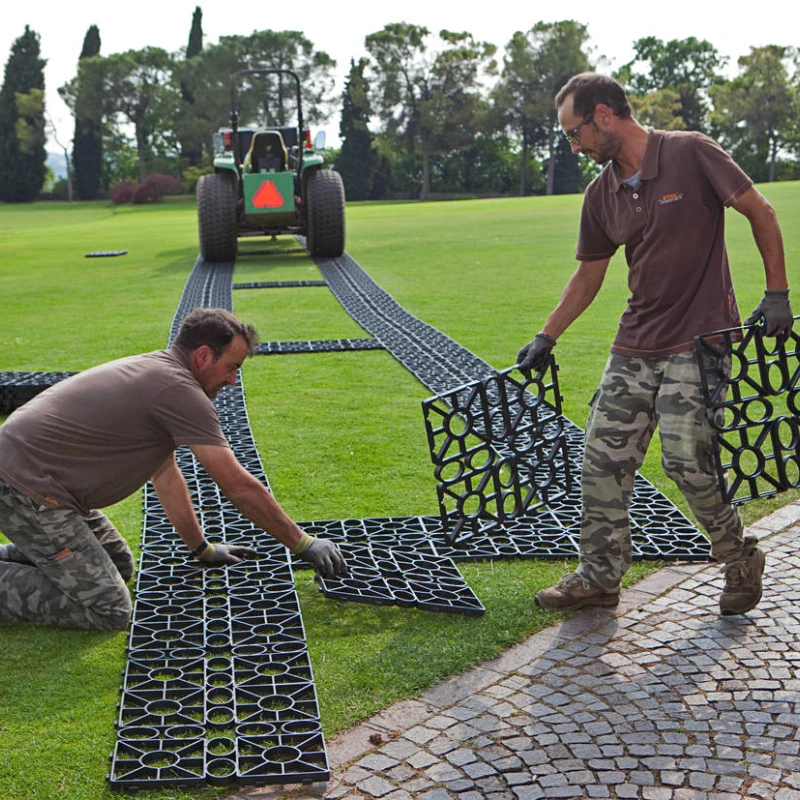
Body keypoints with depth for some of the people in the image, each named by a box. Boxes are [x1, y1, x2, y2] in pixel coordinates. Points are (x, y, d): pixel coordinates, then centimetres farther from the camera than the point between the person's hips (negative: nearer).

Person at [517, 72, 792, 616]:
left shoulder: (691, 153, -10)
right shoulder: (602, 194, 8)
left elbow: (761, 212, -5)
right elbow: (588, 276, 18)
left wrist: (777, 294, -7)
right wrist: (546, 338, 18)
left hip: (699, 341, -6)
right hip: (635, 345, 7)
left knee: (687, 461, -9)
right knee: (604, 458, 4)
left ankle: (742, 560, 17)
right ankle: (600, 577, 18)